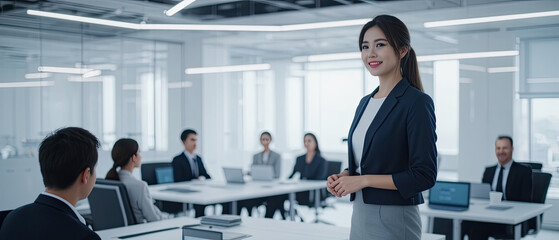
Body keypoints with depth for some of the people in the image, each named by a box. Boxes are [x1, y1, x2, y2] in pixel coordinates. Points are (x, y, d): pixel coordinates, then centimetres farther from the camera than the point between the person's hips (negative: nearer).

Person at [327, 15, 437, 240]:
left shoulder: (417, 102, -12)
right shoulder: (365, 102, 10)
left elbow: (424, 175, -16)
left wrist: (364, 180, -16)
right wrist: (344, 177, -1)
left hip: (393, 220, -7)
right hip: (360, 215, 7)